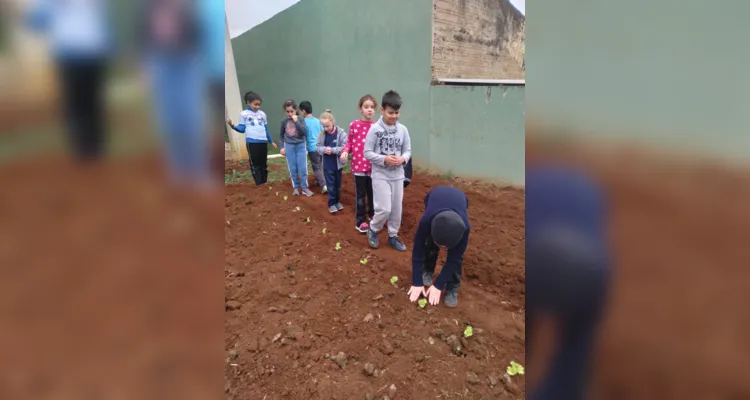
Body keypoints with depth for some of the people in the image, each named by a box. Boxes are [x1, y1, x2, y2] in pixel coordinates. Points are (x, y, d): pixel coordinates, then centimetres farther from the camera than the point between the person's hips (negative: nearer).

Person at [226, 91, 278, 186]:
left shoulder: (262, 114, 11)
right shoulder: (244, 114, 2)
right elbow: (242, 129, 1)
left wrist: (271, 141, 19)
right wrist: (233, 126, -18)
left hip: (263, 142, 4)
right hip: (251, 142, -3)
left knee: (264, 163, 10)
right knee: (255, 164, -1)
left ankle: (264, 182, 19)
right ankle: (258, 184, 5)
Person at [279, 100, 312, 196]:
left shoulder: (300, 120, -5)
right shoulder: (284, 121, -1)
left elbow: (304, 132, -17)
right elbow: (282, 135, 9)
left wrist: (296, 121, -19)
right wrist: (282, 147, 5)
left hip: (300, 146, -1)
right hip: (289, 146, 1)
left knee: (303, 168, -1)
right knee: (293, 169, 6)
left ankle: (304, 187, 10)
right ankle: (295, 187, 19)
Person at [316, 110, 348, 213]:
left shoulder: (341, 133, -14)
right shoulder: (322, 134, -5)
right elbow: (317, 146, 3)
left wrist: (332, 150, -22)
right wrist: (324, 149, -18)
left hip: (338, 163, -1)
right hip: (327, 164, 1)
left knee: (338, 184, 15)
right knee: (330, 185, 7)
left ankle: (337, 201, 32)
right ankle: (332, 204, 19)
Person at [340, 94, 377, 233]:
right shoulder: (354, 125, -5)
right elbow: (350, 142, 4)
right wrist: (345, 151, -13)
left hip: (374, 166, 2)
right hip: (359, 165, -2)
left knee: (373, 193, 17)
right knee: (360, 194, 7)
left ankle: (373, 216, 37)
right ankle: (360, 221, 19)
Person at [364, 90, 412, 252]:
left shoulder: (403, 129, 0)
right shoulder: (374, 129, -9)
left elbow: (408, 150, 7)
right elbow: (367, 153, -9)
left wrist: (403, 159, -14)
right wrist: (384, 159, -20)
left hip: (397, 175, 4)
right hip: (380, 175, -4)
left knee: (396, 209, 11)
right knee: (384, 209, -7)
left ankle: (393, 236, 28)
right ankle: (373, 230, 20)